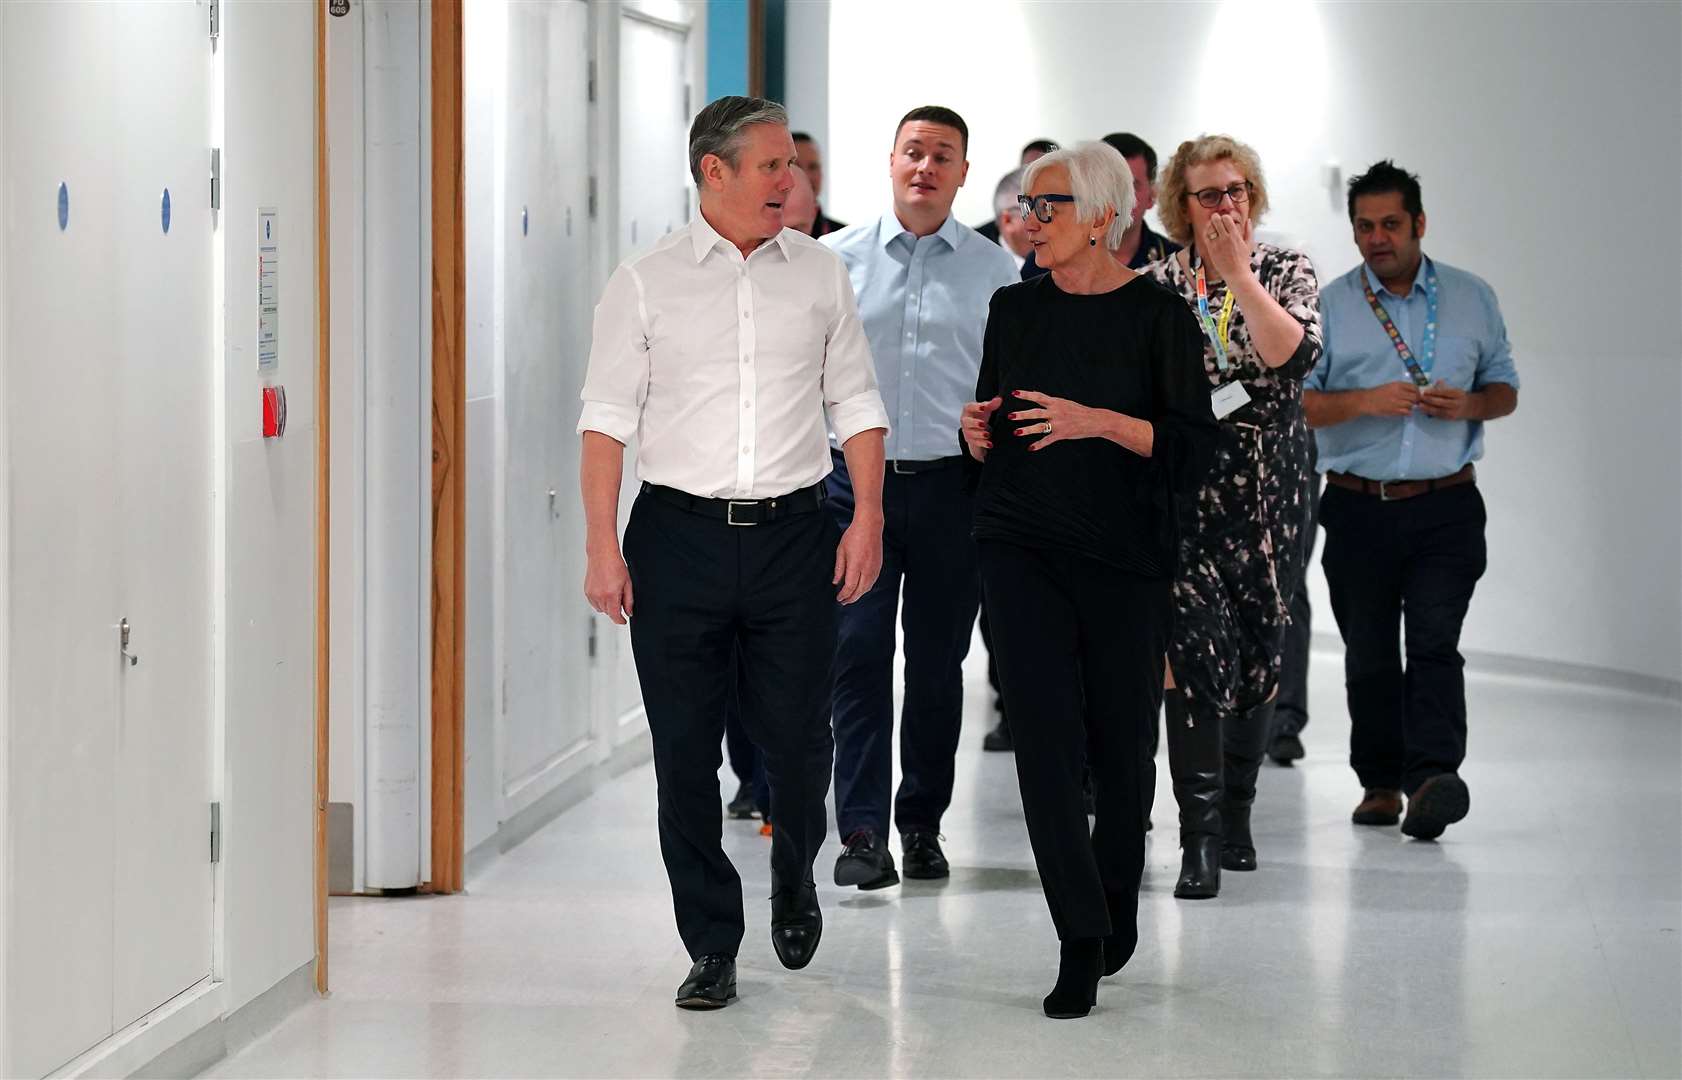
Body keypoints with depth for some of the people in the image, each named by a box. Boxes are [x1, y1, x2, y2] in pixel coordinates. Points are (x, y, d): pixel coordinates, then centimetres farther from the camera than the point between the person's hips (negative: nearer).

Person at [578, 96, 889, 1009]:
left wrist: (868, 517, 1)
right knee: (685, 753, 1)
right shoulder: (646, 283, 2)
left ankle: (793, 875, 31)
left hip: (792, 532, 1)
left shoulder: (819, 274, 9)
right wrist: (602, 547, -7)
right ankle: (712, 947, 12)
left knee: (796, 739, -1)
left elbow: (856, 404, 11)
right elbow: (607, 418, 0)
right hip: (679, 531, -1)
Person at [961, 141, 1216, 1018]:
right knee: (1044, 736, -10)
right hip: (1022, 544, 2)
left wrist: (1099, 422, -19)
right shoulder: (1015, 309, 9)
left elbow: (1193, 450, -7)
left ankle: (1115, 912, 30)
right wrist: (979, 436, -4)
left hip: (1124, 552, -2)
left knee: (1121, 743, 5)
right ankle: (1080, 943, -6)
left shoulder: (1158, 315, -3)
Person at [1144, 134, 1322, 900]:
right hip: (1182, 491, -1)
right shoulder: (1155, 284, 4)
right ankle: (1199, 840, -14)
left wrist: (1239, 274, -18)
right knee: (1198, 654, -12)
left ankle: (1235, 815, 24)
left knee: (1258, 655, 8)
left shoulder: (1286, 270, 3)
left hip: (1268, 491, 1)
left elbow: (1293, 354, -16)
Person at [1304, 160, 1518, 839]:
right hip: (1358, 508, 1)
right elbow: (1294, 402, 0)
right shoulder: (1328, 305, 4)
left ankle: (1433, 776, -23)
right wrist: (1365, 402, -16)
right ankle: (1380, 783, 18)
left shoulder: (1472, 298, 9)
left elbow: (1505, 389, 15)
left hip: (1446, 509, -1)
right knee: (1368, 653, 7)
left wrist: (1469, 405, -8)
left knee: (1434, 643, -14)